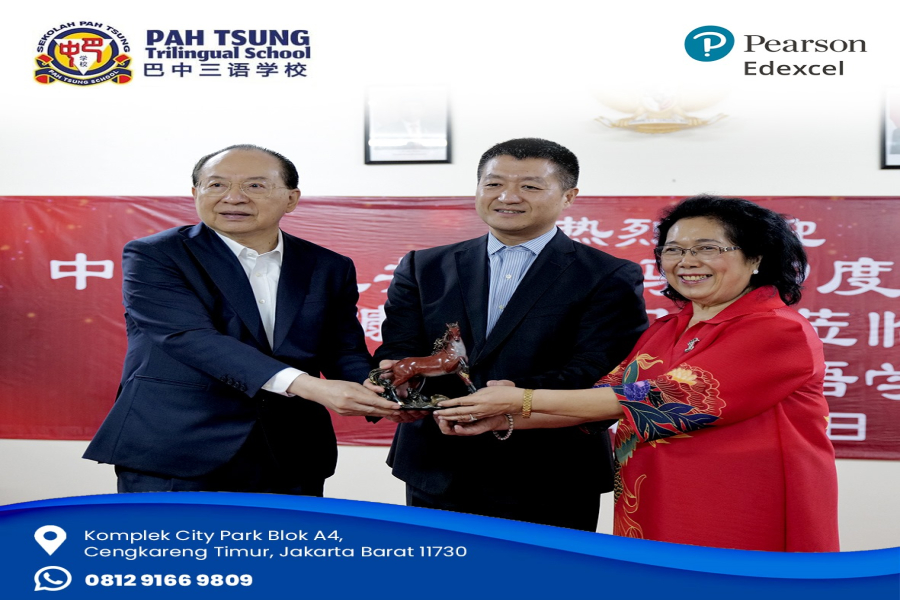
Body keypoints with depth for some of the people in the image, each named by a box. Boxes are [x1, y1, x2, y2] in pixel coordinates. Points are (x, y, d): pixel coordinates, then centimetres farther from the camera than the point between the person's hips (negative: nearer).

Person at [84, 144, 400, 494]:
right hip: (172, 464, -3)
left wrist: (385, 397, -18)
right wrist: (304, 384, -30)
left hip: (287, 466, 4)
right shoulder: (153, 257, -5)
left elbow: (344, 351, 7)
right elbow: (191, 338, -18)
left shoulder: (329, 268, 9)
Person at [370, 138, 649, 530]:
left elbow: (595, 371, -14)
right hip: (436, 480, 3)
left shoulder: (611, 279, -2)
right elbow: (400, 349, 1)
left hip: (549, 487, -2)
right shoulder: (423, 269, 10)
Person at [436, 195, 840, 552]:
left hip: (747, 533, -6)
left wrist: (523, 399, -21)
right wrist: (502, 419, -13)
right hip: (652, 522, 6)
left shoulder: (782, 332, -14)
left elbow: (667, 401, -22)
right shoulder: (663, 333, 11)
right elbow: (608, 396, 1)